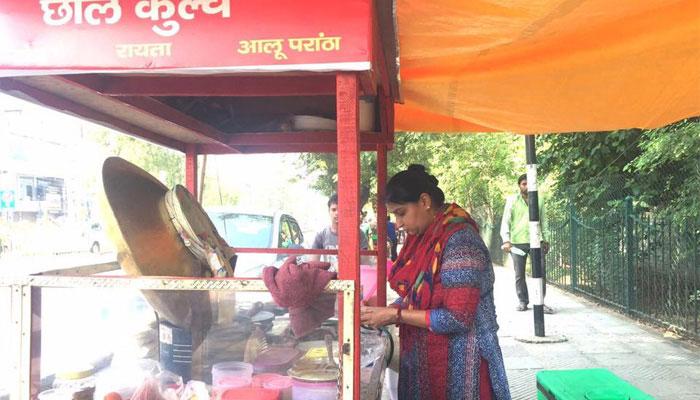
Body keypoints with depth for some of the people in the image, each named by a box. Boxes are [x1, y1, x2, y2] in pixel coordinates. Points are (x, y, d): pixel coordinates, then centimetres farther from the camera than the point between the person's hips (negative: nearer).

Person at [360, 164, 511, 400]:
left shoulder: (459, 241, -21)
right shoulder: (422, 238, 3)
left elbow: (457, 318, -24)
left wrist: (395, 315, -20)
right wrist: (382, 312, -6)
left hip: (457, 365, -7)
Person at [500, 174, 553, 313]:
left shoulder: (539, 200, 11)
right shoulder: (512, 200, 3)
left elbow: (543, 221, 18)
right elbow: (505, 221, -1)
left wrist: (544, 239, 13)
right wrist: (506, 240, -12)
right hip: (517, 242, -1)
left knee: (541, 271, -4)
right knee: (519, 274, 5)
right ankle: (523, 302, 18)